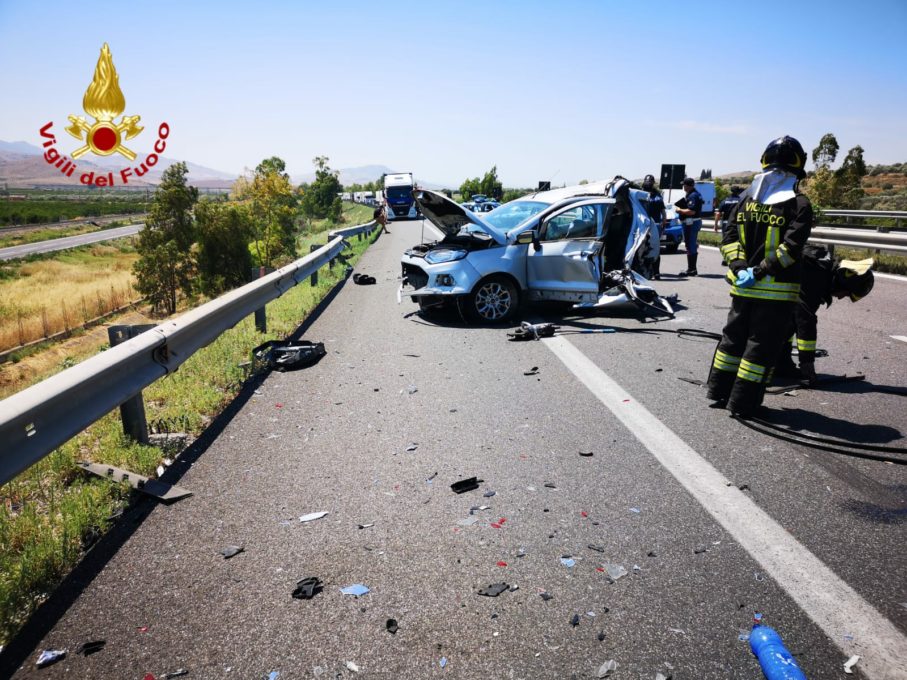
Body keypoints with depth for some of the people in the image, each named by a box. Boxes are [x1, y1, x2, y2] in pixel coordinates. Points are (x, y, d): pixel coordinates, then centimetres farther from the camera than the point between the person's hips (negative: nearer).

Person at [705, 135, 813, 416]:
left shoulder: (747, 196, 6)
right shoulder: (799, 204, -10)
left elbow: (729, 235, 1)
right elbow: (792, 246, -20)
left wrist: (739, 266, -6)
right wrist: (761, 271, -16)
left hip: (742, 285, 5)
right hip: (777, 289, -5)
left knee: (734, 336, 17)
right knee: (762, 345, 4)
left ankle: (718, 391, 23)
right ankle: (742, 403, 7)